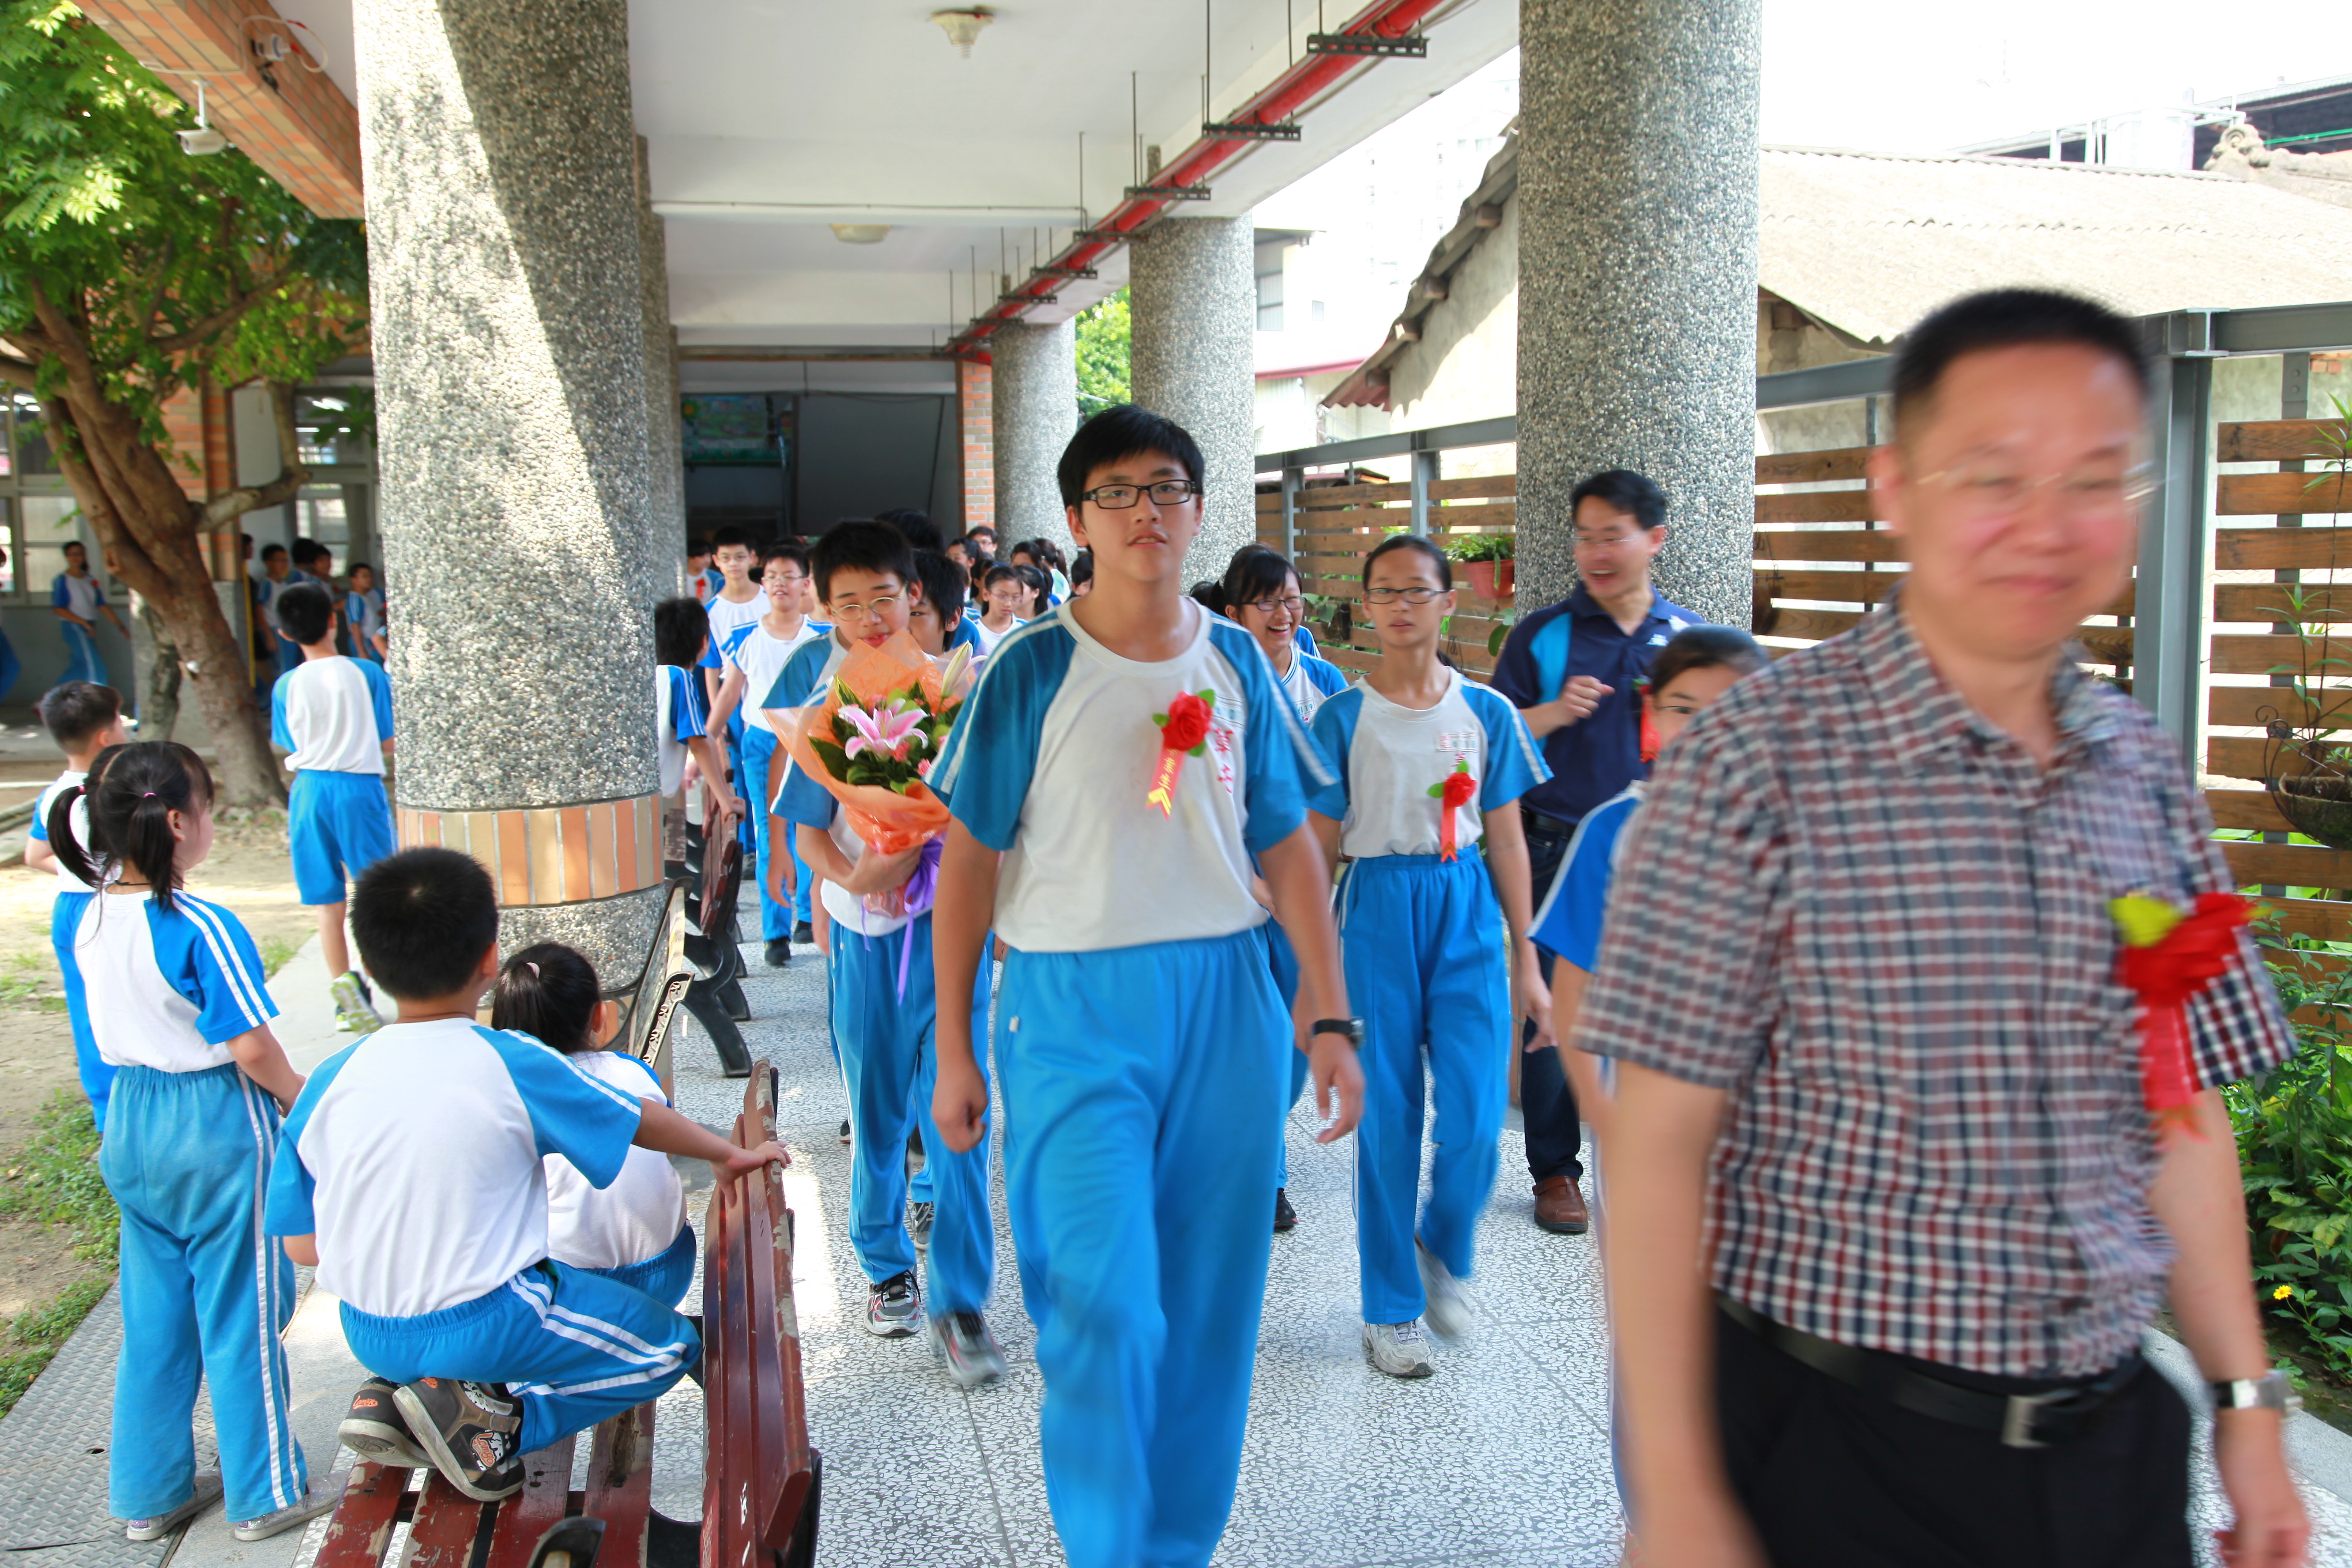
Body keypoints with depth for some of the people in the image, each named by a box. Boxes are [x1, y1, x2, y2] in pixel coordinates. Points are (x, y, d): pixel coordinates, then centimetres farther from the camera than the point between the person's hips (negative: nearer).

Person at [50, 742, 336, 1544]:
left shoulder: (87, 923, 0)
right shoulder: (202, 928, -23)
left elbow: (109, 1031, 10)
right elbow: (252, 1048, -20)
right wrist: (300, 1098, -4)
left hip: (129, 1125, 7)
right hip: (219, 1128, -7)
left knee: (153, 1315, 18)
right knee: (240, 1317, 6)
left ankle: (148, 1492, 31)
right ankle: (266, 1494, 20)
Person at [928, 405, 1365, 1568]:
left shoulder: (1236, 661, 7)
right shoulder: (1032, 668, -5)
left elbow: (1289, 845, 10)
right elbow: (968, 860, -2)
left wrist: (1329, 1016, 6)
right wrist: (953, 1049, -2)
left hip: (1226, 1002, 4)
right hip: (1074, 1004, -3)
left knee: (1212, 1306, 11)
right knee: (1106, 1307, -6)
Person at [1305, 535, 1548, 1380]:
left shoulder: (1487, 712, 6)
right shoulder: (1342, 717, 0)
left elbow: (1506, 841, 9)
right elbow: (1317, 849, 2)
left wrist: (1525, 960, 9)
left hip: (1467, 912, 2)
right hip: (1376, 911, -1)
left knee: (1475, 1120, -5)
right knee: (1388, 1121, 3)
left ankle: (1442, 1251, 27)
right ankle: (1391, 1309, 19)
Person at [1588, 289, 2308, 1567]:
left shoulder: (2146, 774, 3)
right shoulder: (1757, 761, -15)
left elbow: (2179, 1115, 11)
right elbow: (1658, 1140, -16)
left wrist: (2245, 1397, 10)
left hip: (2112, 1439, 5)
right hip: (1841, 1452, -5)